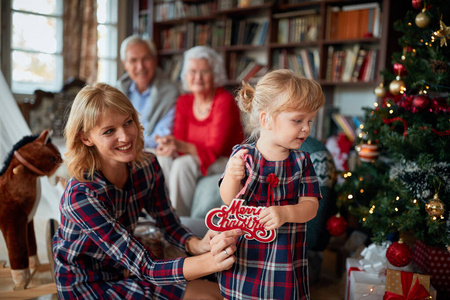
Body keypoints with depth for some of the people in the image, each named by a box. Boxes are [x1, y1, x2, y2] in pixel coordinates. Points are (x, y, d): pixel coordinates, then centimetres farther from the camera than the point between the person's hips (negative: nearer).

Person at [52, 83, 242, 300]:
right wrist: (208, 262, -48)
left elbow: (169, 225, -4)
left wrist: (197, 245, -26)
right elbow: (145, 268, -33)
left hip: (123, 268, 6)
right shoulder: (81, 195, -31)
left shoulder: (147, 166, -13)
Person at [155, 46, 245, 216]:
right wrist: (168, 146, -26)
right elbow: (179, 141, -1)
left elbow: (215, 150, -21)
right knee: (164, 161, -22)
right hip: (196, 160, 6)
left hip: (228, 162, -5)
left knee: (183, 164, -30)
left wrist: (179, 145, -36)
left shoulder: (225, 101, -15)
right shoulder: (184, 102, 5)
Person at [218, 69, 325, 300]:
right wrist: (232, 177, -35)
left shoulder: (301, 161, -2)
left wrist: (285, 213, -26)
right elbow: (229, 200, -15)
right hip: (245, 252, -2)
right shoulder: (243, 155, -10)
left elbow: (310, 205, -7)